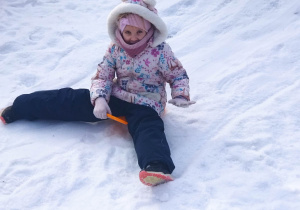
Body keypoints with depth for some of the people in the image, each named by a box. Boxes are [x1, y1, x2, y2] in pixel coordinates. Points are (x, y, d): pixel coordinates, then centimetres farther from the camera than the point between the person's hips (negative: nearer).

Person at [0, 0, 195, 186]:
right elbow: (101, 77, -1)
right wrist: (99, 99, -20)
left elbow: (179, 75, -1)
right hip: (115, 98, 4)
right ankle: (20, 107, 9)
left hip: (145, 106, -3)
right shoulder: (115, 49, -2)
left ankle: (157, 166, -68)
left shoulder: (161, 50, -10)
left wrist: (180, 96, -20)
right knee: (70, 100, -3)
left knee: (148, 128, -38)